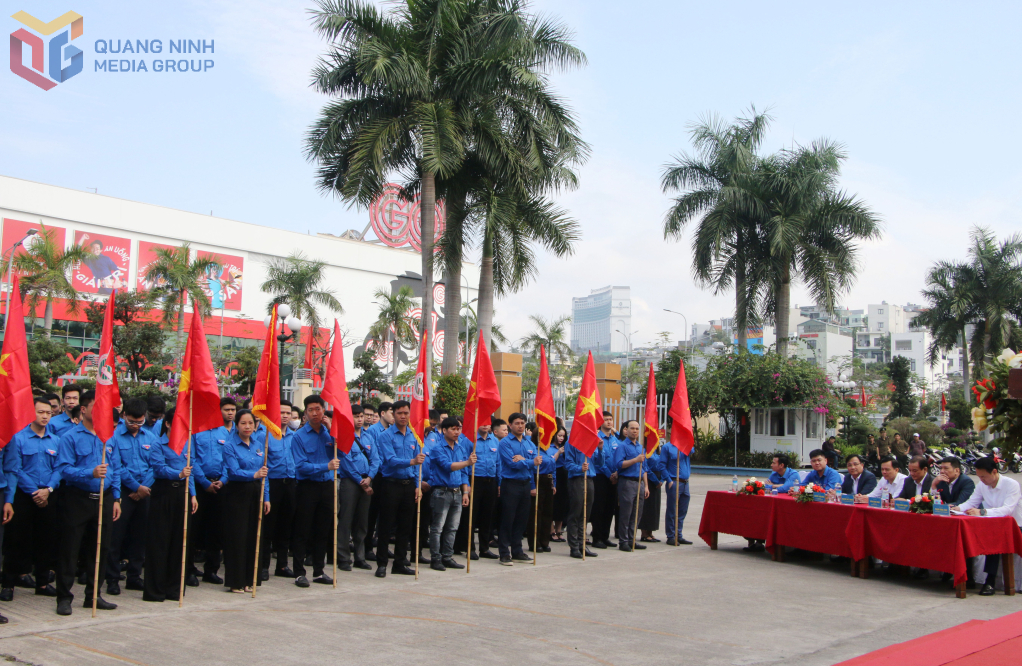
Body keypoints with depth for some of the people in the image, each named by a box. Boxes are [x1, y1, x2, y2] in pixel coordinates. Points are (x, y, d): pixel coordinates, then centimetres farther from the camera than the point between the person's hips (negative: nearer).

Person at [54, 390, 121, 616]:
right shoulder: (70, 437, -5)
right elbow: (64, 469, -14)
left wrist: (116, 499, 9)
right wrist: (91, 473, -28)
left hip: (104, 499, 5)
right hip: (78, 498, -5)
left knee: (100, 549, 11)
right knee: (69, 549, -1)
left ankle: (93, 595, 22)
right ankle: (64, 597, 9)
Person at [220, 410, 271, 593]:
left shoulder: (259, 445, 9)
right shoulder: (230, 446, -7)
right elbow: (234, 471, -19)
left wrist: (266, 498, 6)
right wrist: (253, 474, -36)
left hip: (256, 493, 5)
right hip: (238, 493, -5)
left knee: (254, 536, 8)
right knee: (237, 537, -2)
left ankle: (249, 579, 17)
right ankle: (236, 581, 6)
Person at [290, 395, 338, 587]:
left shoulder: (329, 433, 8)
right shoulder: (299, 436, -5)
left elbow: (339, 455, -3)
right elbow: (301, 466, -12)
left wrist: (332, 429, -9)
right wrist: (326, 466, -22)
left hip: (327, 486, 4)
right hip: (307, 487, -4)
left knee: (323, 531, 10)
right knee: (302, 532, 0)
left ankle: (319, 571, 20)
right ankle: (299, 573, 8)